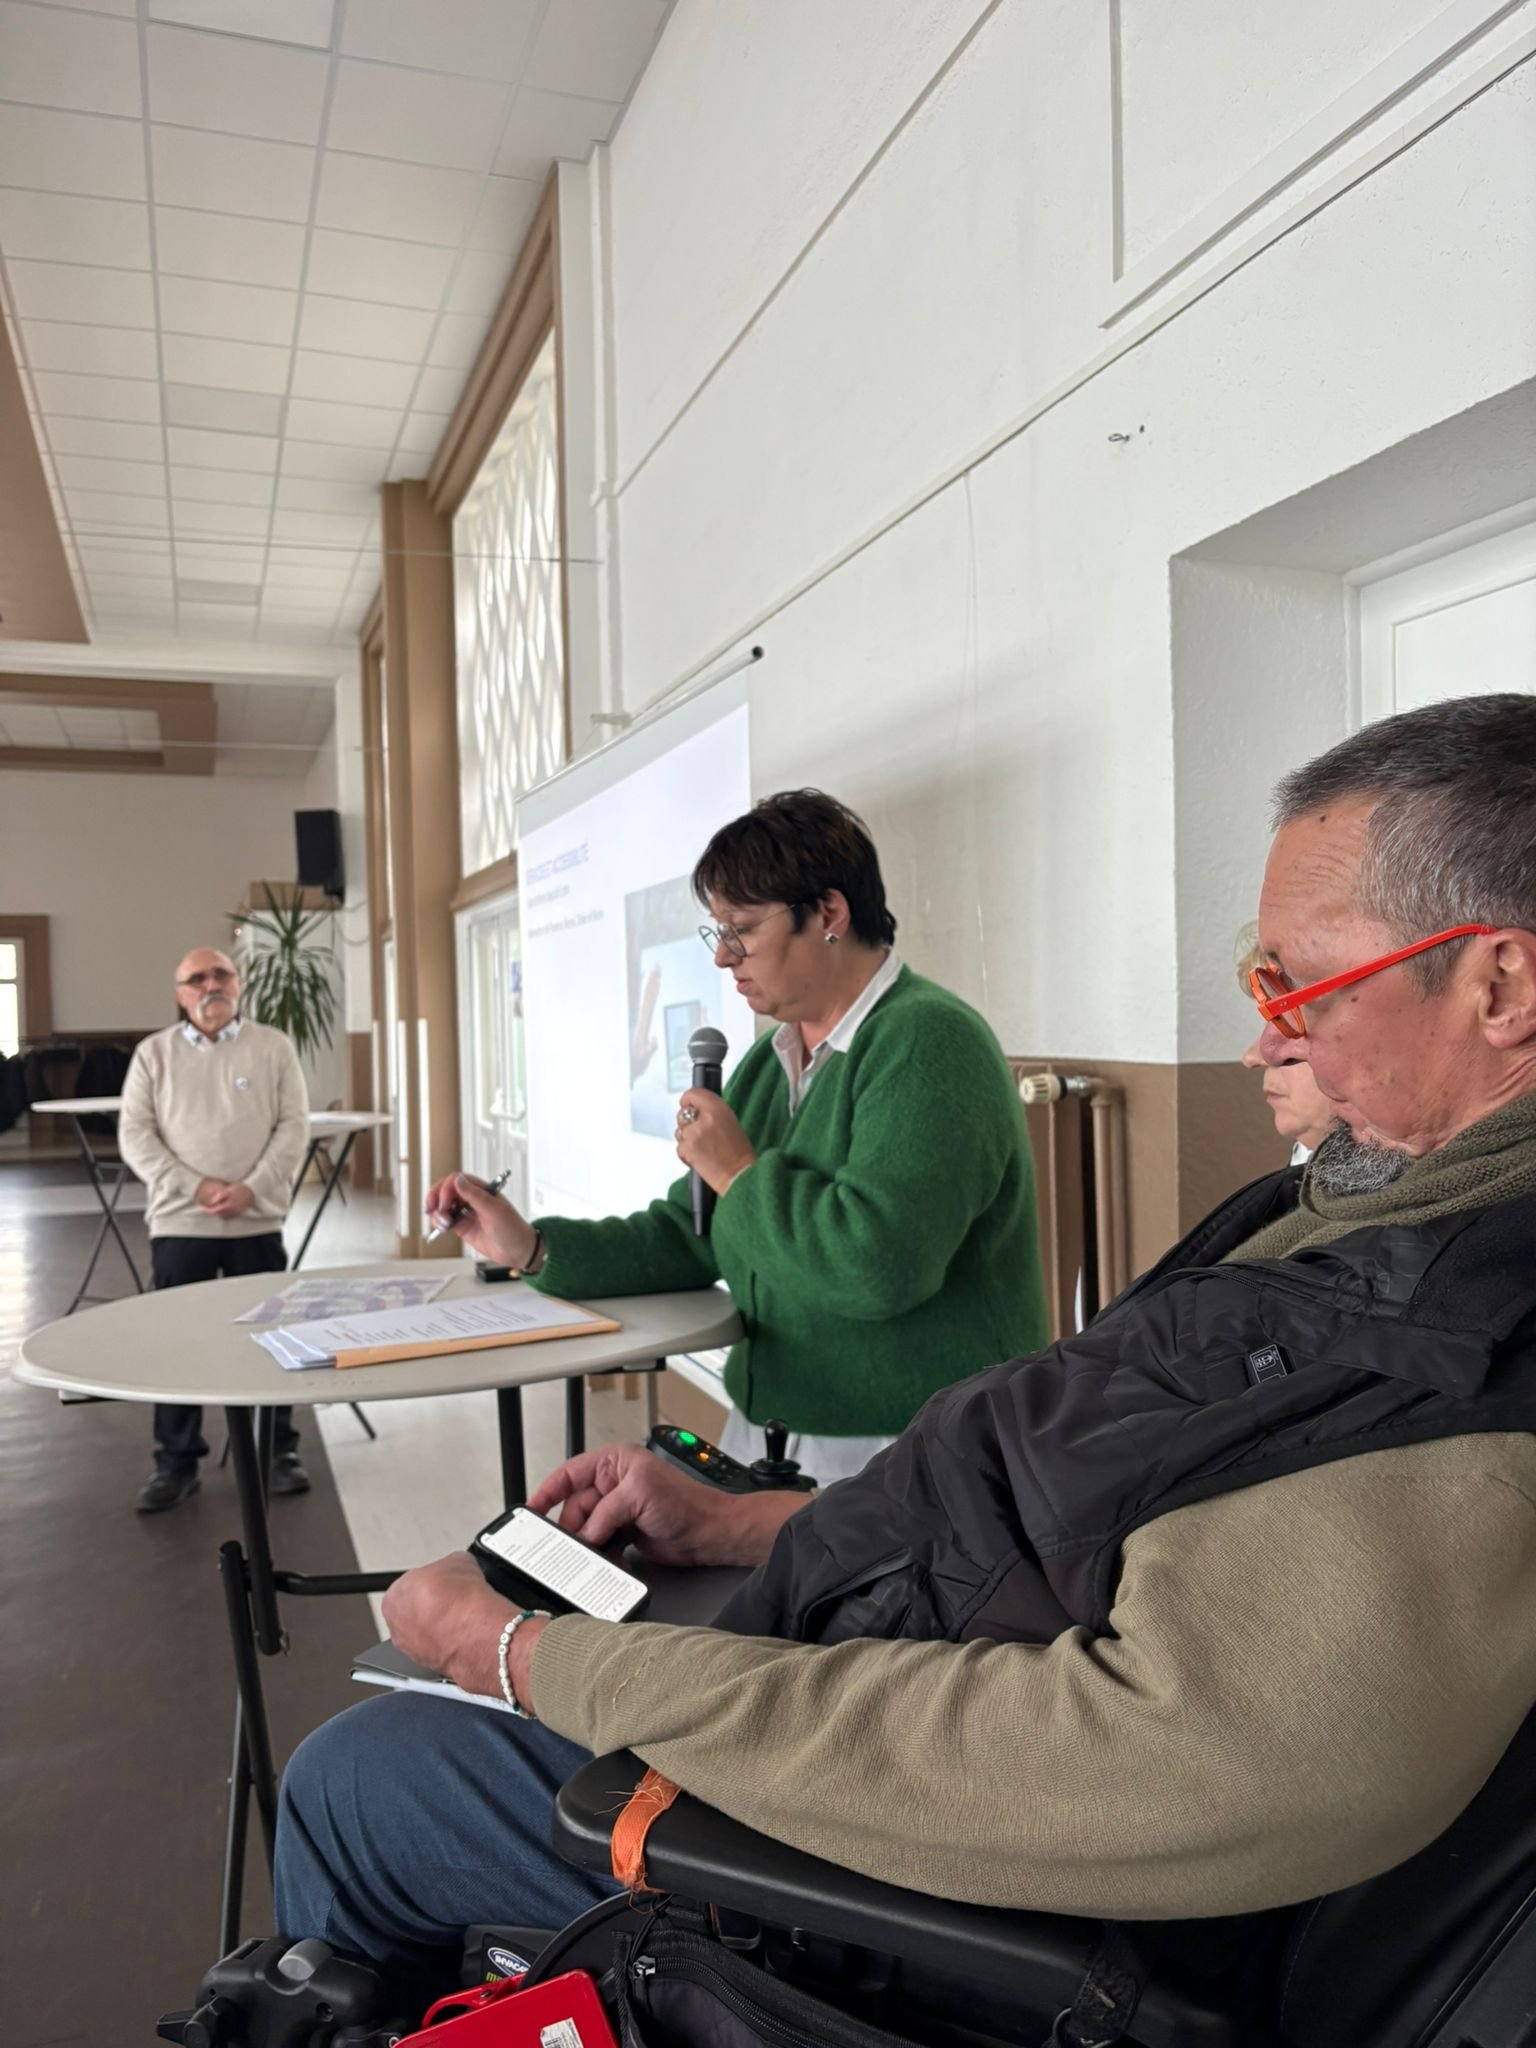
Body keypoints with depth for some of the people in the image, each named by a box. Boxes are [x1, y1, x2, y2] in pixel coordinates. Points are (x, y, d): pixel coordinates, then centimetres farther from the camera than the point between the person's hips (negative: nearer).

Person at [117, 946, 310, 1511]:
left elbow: (293, 1125, -2)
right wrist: (194, 1187, -13)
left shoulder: (272, 1047, 4)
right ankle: (176, 1461, 18)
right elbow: (135, 1135, -1)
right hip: (179, 1221, 1)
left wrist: (252, 1189, -14)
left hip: (257, 1221, 0)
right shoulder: (153, 1052, 5)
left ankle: (279, 1451, 20)